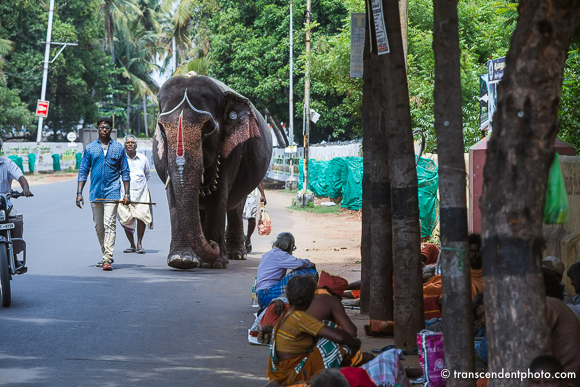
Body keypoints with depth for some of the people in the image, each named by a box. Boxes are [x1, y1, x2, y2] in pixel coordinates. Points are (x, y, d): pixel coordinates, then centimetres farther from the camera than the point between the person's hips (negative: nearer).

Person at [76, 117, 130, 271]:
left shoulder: (118, 148, 6)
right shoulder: (90, 148, 8)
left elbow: (125, 172, 8)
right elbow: (83, 171, 9)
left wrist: (127, 194, 1)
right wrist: (79, 193, 2)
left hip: (112, 192, -3)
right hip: (95, 193, 3)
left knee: (109, 225, -13)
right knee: (98, 227, 10)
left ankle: (107, 259, -17)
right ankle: (106, 256, 25)